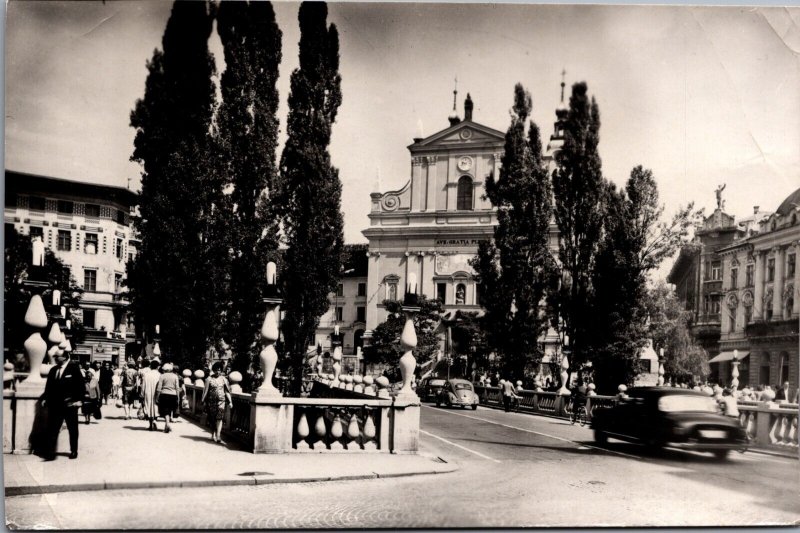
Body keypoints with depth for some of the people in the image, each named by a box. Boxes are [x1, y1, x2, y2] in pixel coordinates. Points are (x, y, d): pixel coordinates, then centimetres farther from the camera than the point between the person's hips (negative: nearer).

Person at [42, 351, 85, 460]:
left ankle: (74, 451, 21)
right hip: (55, 405, 3)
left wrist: (78, 400, -11)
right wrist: (45, 398, 2)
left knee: (73, 430, 9)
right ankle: (49, 453, -4)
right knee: (52, 429, -4)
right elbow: (48, 386, 14)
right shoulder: (53, 370, 10)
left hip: (70, 405, -3)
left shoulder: (74, 368, -4)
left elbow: (81, 384, -5)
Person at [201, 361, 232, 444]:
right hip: (211, 401, 0)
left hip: (221, 401, 0)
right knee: (212, 419, 7)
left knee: (219, 418, -9)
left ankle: (218, 437, -14)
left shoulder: (223, 379, 7)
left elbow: (227, 391, 9)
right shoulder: (209, 379, 1)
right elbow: (205, 390, 2)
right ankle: (213, 434, 23)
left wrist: (230, 401, 5)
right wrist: (203, 400, -2)